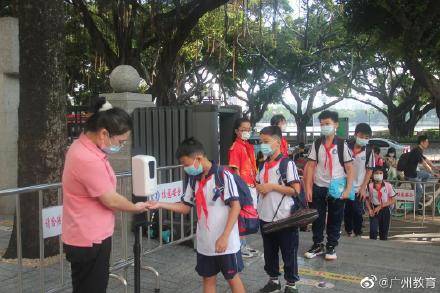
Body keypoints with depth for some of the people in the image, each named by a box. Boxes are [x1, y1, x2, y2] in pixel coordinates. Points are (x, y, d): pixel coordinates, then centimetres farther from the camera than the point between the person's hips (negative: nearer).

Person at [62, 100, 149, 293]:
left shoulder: (83, 146, 6)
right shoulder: (88, 159, -28)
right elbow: (111, 200, -19)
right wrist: (136, 208, -2)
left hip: (87, 236, 10)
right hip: (89, 241, -10)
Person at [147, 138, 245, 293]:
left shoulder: (223, 175, -16)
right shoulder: (194, 180, 5)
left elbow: (236, 206, -18)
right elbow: (185, 207, 11)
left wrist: (225, 236, -23)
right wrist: (160, 204, -1)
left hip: (226, 242, -6)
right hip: (204, 243, 6)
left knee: (233, 278, 10)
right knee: (208, 279, 16)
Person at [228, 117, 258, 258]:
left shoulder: (249, 146, 13)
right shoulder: (236, 148, -12)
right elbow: (236, 170, -15)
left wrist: (255, 184, 14)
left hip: (251, 186, 8)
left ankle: (244, 244, 26)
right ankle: (240, 247, 9)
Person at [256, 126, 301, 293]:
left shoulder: (287, 163, -12)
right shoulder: (263, 164, 9)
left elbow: (296, 190, -17)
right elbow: (257, 184, 21)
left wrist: (272, 186, -18)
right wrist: (260, 188, -3)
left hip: (284, 218, -7)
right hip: (265, 217, 7)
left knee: (288, 254, 7)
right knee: (269, 252, 17)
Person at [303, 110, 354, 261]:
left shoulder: (342, 144, -4)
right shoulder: (316, 144, 2)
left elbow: (349, 168, -4)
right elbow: (311, 166, 2)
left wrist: (348, 189, -11)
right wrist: (308, 188, -4)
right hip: (318, 187, 2)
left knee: (335, 219, 8)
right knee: (317, 217, 8)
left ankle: (331, 246, 23)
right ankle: (318, 244, 23)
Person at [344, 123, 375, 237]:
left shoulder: (368, 151, -7)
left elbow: (369, 170, 0)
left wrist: (363, 188, -5)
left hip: (358, 188, 0)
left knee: (358, 213, 2)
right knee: (346, 212, 11)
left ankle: (358, 234, 19)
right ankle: (349, 232, 29)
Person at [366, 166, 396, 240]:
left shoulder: (388, 185, -4)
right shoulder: (370, 186, -3)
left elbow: (393, 200, -3)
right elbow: (367, 200, 3)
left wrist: (381, 206, -11)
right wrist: (370, 209, -12)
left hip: (385, 210, 1)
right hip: (374, 210, 0)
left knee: (384, 230, 7)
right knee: (373, 230, -9)